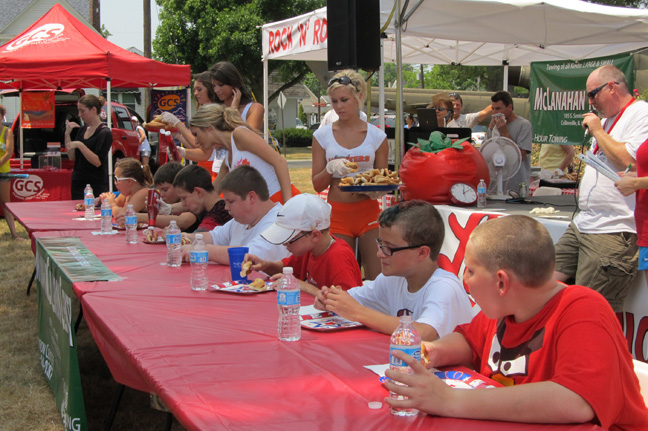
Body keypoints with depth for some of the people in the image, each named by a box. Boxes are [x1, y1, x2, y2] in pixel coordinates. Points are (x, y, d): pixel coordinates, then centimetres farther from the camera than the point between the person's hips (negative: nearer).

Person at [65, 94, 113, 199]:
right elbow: (72, 157, 9)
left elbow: (98, 162, -18)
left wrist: (80, 145, -23)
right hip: (78, 183, 7)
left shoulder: (105, 133, -10)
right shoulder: (83, 130, 13)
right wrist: (67, 134, 1)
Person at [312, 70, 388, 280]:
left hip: (368, 213, 0)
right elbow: (317, 185, 4)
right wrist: (331, 168, -14)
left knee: (378, 279, -5)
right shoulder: (322, 135, 3)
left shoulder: (376, 136, 3)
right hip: (337, 213, 0)